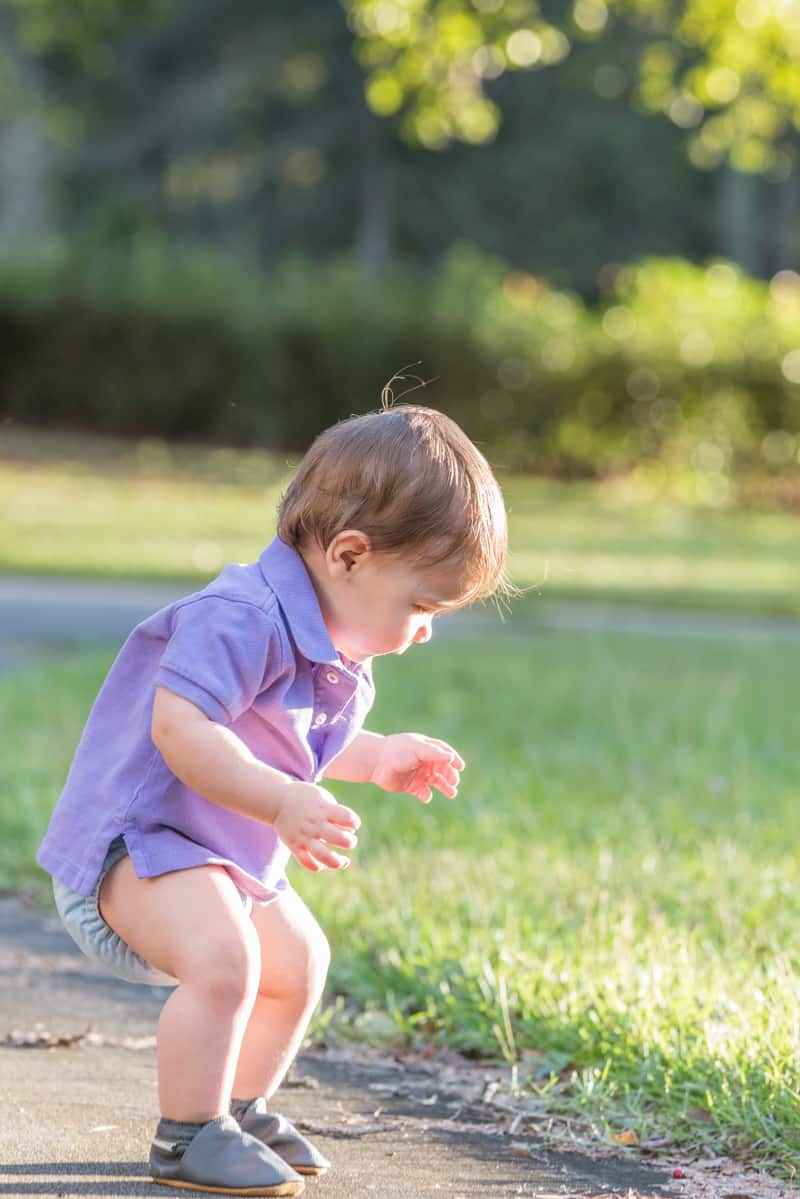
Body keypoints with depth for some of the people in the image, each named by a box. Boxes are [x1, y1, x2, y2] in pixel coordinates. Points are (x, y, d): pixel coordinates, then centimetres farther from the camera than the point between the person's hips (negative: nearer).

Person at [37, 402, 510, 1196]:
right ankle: (187, 1135, -17)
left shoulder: (336, 653, 6)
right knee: (223, 956, -30)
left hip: (227, 856, 10)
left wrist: (377, 759, 16)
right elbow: (180, 727, -38)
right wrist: (283, 803, -41)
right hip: (134, 835, -10)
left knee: (298, 959, 19)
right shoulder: (243, 619, -28)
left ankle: (240, 1106, 35)